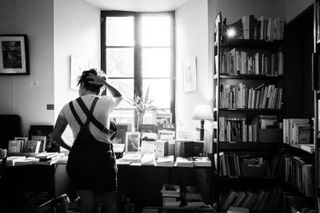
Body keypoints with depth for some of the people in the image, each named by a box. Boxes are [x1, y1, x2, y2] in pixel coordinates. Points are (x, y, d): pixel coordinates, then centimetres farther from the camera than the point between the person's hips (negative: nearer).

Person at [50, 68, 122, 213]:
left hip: (77, 159, 3)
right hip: (102, 157, -3)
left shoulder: (69, 107, 2)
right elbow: (119, 96, 19)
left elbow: (55, 136, 6)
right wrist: (104, 82, 8)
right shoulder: (105, 102, -5)